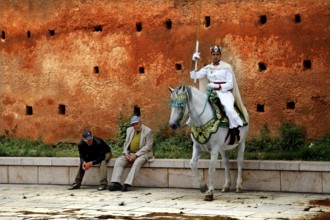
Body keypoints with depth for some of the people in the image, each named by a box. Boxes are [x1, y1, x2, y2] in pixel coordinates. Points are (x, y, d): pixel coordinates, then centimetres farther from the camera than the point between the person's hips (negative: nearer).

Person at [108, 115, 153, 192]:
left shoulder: (148, 131, -5)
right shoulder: (129, 130, 14)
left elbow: (148, 146, -12)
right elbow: (126, 143, 16)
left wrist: (136, 155, -19)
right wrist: (126, 153, -5)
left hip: (142, 154, -5)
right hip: (130, 153, 6)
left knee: (137, 162, -37)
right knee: (118, 161, -20)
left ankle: (127, 184, -43)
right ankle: (116, 183, -30)